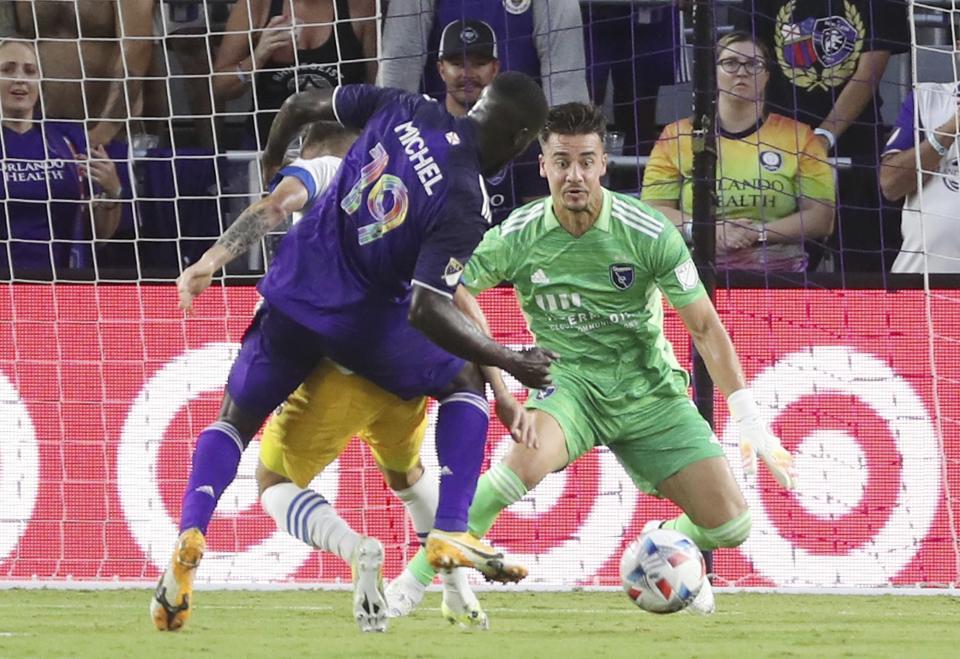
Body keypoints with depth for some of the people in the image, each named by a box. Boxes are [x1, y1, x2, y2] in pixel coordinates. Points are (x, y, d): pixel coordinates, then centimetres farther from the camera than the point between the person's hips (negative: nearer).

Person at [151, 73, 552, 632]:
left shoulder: (406, 110, -3)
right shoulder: (467, 205, -18)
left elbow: (301, 106, 6)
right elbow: (426, 313, -24)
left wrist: (271, 168, 26)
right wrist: (509, 361, -13)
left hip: (292, 289, 4)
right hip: (361, 320, -4)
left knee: (236, 419, 19)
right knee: (464, 382, 17)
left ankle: (189, 535, -6)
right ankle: (450, 532, 3)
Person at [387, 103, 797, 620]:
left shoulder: (650, 234, -15)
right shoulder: (516, 238, -13)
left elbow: (705, 327, -8)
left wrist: (750, 424, -11)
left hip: (649, 392, 1)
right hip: (570, 384, -1)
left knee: (729, 526, -7)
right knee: (525, 461, -36)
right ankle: (415, 579, -26)